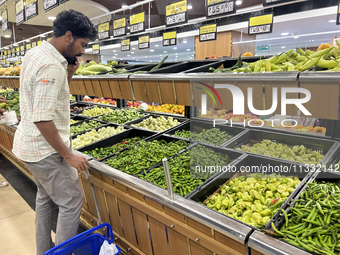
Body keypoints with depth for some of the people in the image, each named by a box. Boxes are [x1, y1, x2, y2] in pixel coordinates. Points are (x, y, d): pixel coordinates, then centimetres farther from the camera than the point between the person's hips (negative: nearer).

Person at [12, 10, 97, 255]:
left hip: (31, 144, 10)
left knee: (45, 198, 22)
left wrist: (68, 74, 1)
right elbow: (42, 119, -27)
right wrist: (69, 155, -21)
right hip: (46, 149, -10)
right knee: (72, 202, 2)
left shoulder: (35, 53, 8)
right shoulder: (52, 66, -23)